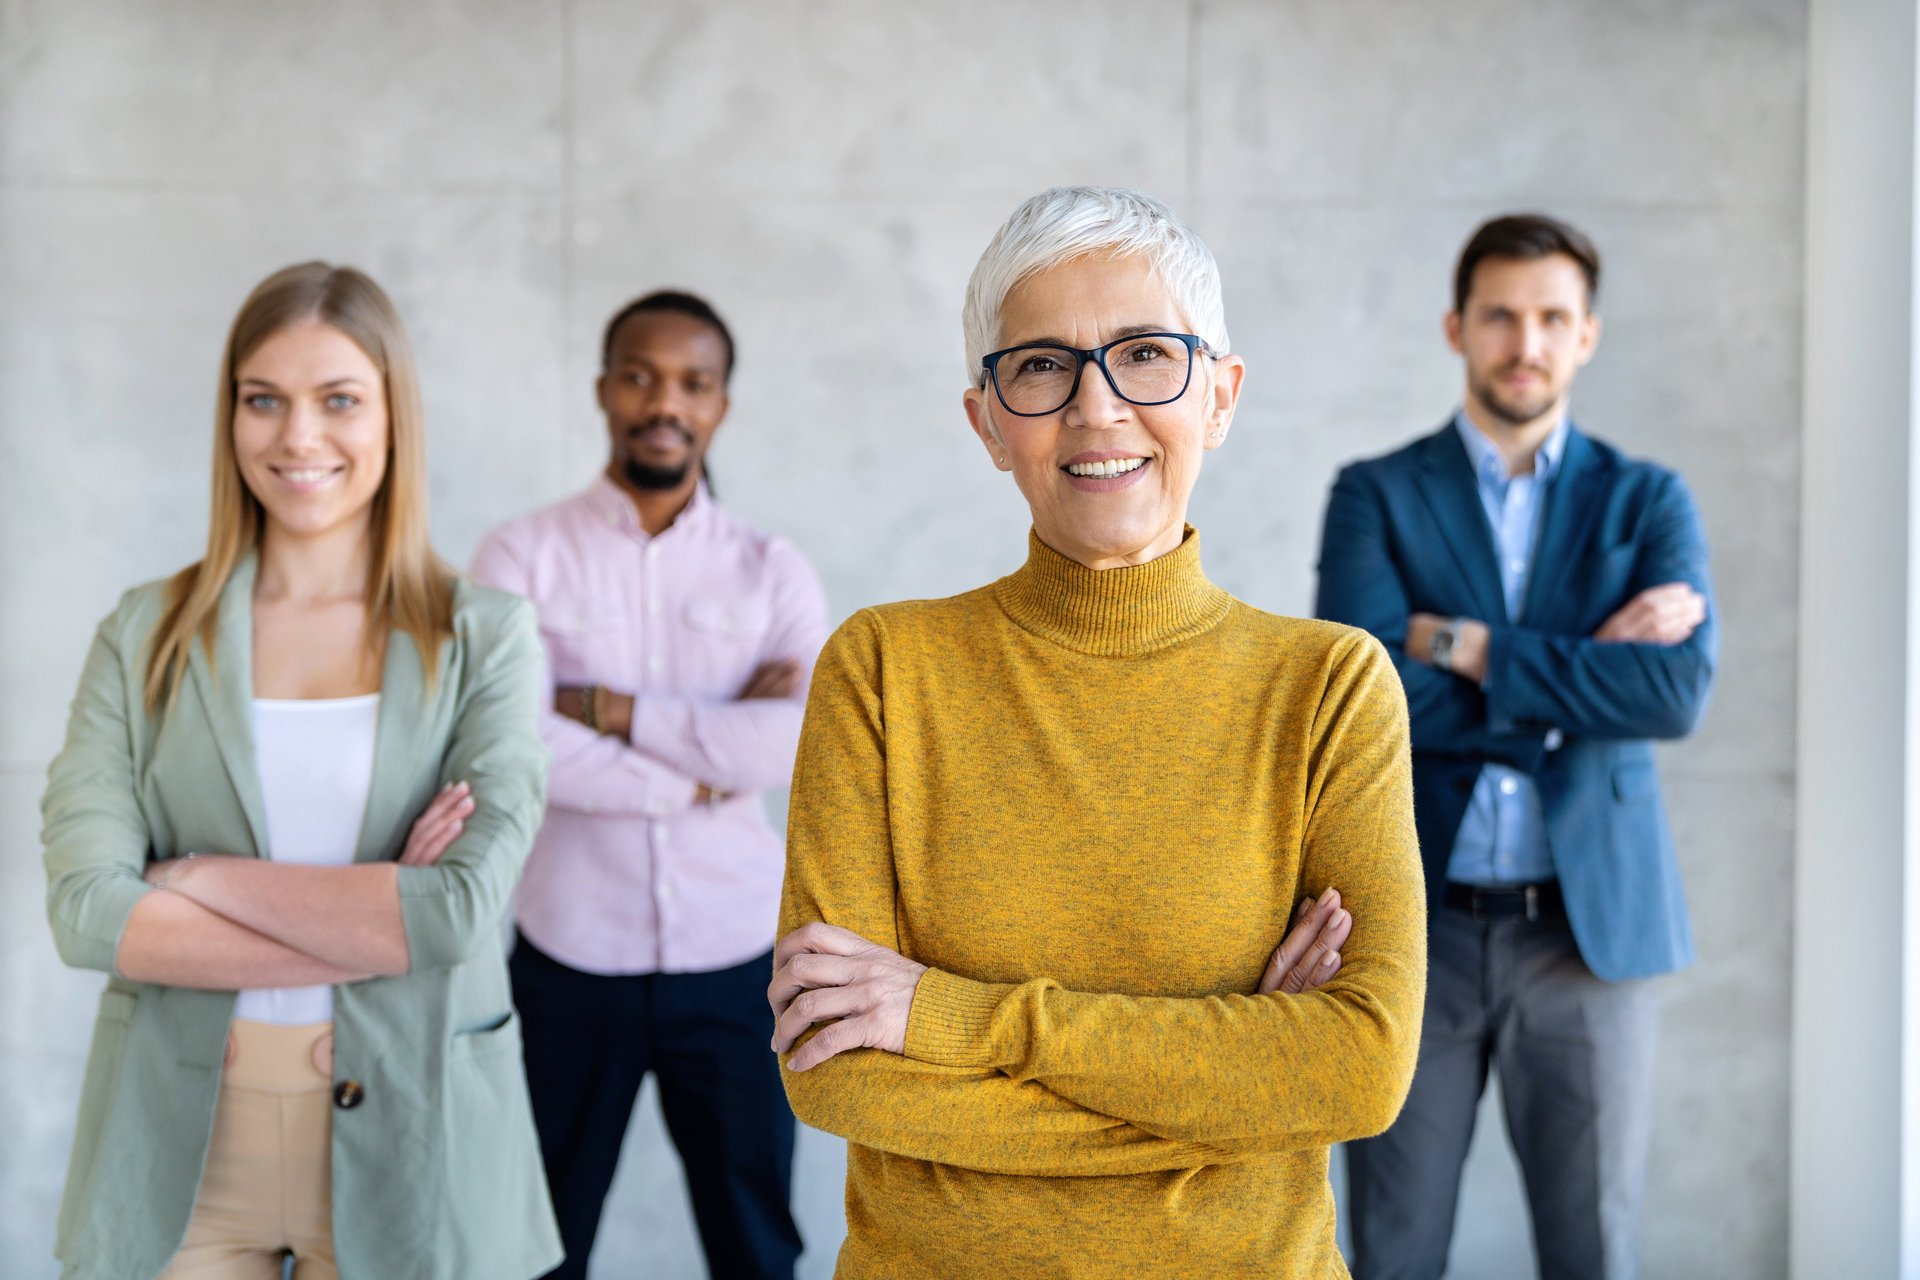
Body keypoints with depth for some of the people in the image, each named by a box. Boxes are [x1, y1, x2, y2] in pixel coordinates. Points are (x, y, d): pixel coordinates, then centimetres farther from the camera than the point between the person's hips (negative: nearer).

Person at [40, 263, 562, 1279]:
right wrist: (378, 926, -15)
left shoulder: (484, 639, -2)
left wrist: (210, 881, -13)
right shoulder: (146, 636, 2)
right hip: (179, 1143, 1)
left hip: (405, 1133, -1)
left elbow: (466, 908, -14)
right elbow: (84, 908, -10)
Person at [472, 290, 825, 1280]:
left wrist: (600, 706, -15)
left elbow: (797, 748, -14)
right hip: (569, 964, -1)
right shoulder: (523, 556, -2)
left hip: (734, 968, 1)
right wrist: (707, 762, -15)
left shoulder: (774, 573, 2)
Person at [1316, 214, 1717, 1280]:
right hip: (1417, 923, 0)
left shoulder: (1648, 501, 6)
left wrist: (1469, 648, -13)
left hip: (1591, 923, 1)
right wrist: (1586, 674, -11)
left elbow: (1678, 691, -12)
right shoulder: (1375, 496, 3)